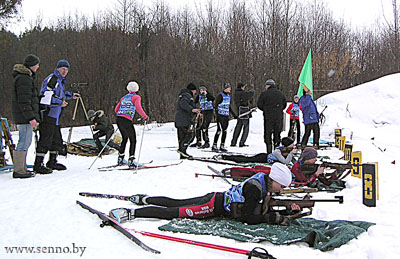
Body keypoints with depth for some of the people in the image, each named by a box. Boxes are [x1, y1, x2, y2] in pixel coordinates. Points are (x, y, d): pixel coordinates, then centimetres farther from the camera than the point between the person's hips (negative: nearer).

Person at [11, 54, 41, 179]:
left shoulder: (26, 76, 19)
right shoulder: (24, 79, -14)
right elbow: (24, 101, -20)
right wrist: (31, 117, -22)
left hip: (23, 116, 11)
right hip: (24, 116, -11)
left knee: (25, 142, 14)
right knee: (24, 142, -8)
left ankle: (21, 168, 20)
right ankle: (18, 171, -5)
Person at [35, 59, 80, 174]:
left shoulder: (60, 80, 21)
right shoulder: (52, 79, -11)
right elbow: (46, 96, -21)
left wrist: (71, 95, 29)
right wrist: (60, 102, -18)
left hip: (55, 116, 10)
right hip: (47, 114, -10)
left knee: (57, 140, 15)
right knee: (45, 139, -9)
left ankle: (52, 162, 27)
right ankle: (38, 164, -5)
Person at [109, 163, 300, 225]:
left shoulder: (263, 179, 5)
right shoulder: (255, 188, -24)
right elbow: (247, 218, -25)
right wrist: (274, 217, -23)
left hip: (217, 198, 8)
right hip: (214, 207, -8)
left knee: (176, 203, 18)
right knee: (172, 212, -10)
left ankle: (142, 199, 32)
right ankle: (130, 213, -10)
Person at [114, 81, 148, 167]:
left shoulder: (124, 97, 21)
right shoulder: (136, 97, 3)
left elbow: (116, 110, 23)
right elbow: (138, 107, -17)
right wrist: (145, 116, -8)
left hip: (118, 119, 7)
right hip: (127, 121, -7)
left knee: (124, 138, 24)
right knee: (133, 140, 2)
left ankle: (120, 158, 28)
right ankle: (131, 160, -7)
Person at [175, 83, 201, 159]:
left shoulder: (182, 95, 27)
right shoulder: (187, 95, -7)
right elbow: (183, 103, -26)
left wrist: (196, 113, 41)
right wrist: (192, 109, -36)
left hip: (178, 120, 11)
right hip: (184, 120, -11)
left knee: (182, 137, 9)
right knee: (190, 135, -11)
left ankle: (182, 154, 11)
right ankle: (182, 149, -16)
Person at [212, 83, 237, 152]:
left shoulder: (228, 96, 15)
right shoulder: (220, 95, -8)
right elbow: (215, 105, -14)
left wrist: (234, 114, 25)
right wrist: (216, 113, -25)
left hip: (226, 116, 7)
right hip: (220, 116, -7)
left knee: (224, 131, 8)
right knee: (219, 130, -8)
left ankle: (222, 146, 16)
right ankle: (214, 146, 0)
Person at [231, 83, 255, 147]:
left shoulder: (235, 94, 12)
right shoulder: (242, 93, -14)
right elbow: (251, 93, -15)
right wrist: (252, 91, 5)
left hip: (239, 113, 8)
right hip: (245, 113, -8)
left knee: (238, 127, 15)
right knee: (246, 128, 2)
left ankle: (233, 142, 17)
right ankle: (242, 143, -1)